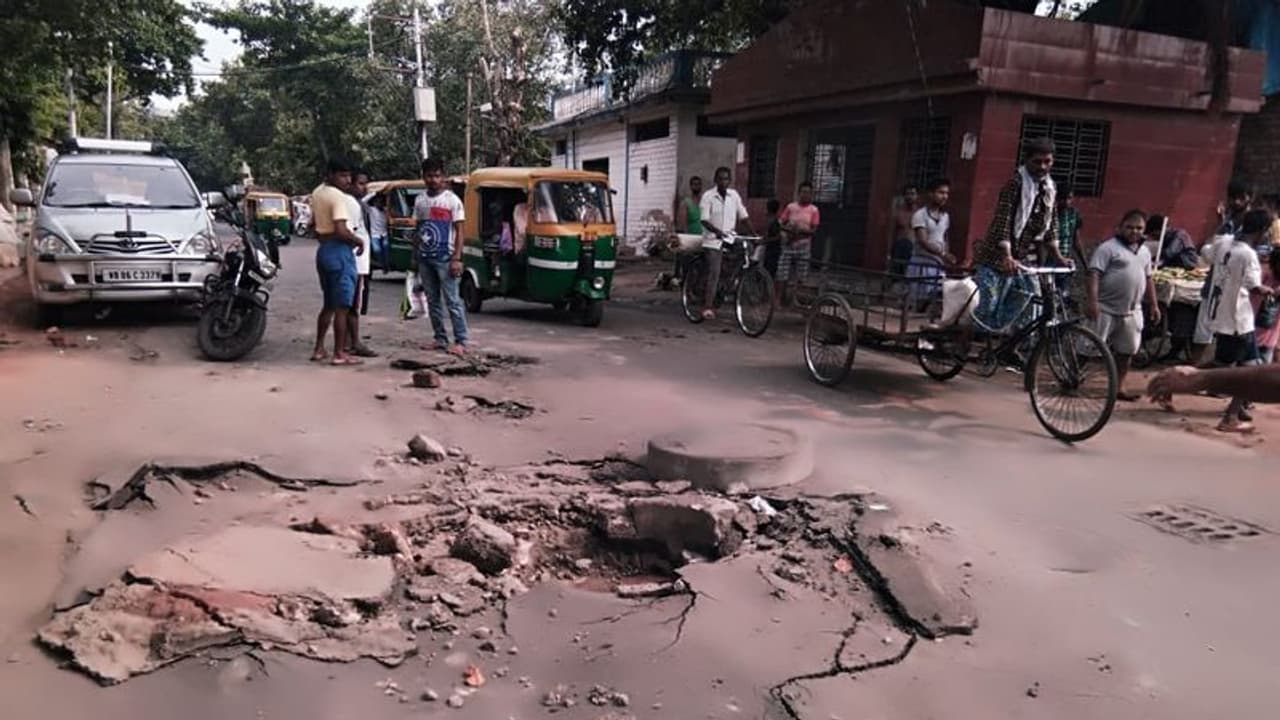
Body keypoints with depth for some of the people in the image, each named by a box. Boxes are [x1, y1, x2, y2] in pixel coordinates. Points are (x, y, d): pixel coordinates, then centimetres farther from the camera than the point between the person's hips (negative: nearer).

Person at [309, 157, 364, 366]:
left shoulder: (317, 193, 13)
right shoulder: (338, 197, -16)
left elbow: (314, 222, 24)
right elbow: (341, 231, -24)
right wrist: (359, 242, -9)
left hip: (323, 250, 9)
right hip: (339, 250, -9)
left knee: (328, 305, 18)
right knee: (342, 307, -4)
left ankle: (318, 349, 21)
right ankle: (339, 354, -2)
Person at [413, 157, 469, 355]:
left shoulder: (452, 200, -3)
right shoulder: (420, 201, 11)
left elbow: (459, 231, -5)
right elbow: (419, 229, 17)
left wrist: (457, 258, -13)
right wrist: (415, 252, 9)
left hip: (444, 258, -5)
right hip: (425, 258, 6)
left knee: (452, 301, -7)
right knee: (433, 301, 9)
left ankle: (461, 341, -4)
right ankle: (440, 339, 16)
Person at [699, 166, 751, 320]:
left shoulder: (734, 195, 7)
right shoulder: (708, 196, -6)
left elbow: (743, 216, 12)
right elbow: (704, 220, -15)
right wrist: (717, 231, -31)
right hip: (713, 240, -5)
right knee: (714, 273, -15)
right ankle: (707, 307, -17)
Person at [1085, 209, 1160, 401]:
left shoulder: (1144, 251, 15)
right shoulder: (1108, 247, -10)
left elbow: (1148, 279, 21)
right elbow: (1094, 274, -17)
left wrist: (1153, 305, 18)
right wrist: (1091, 300, -27)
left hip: (1131, 312, 7)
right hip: (1106, 310, -7)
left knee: (1126, 351, 11)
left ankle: (1118, 388, 21)